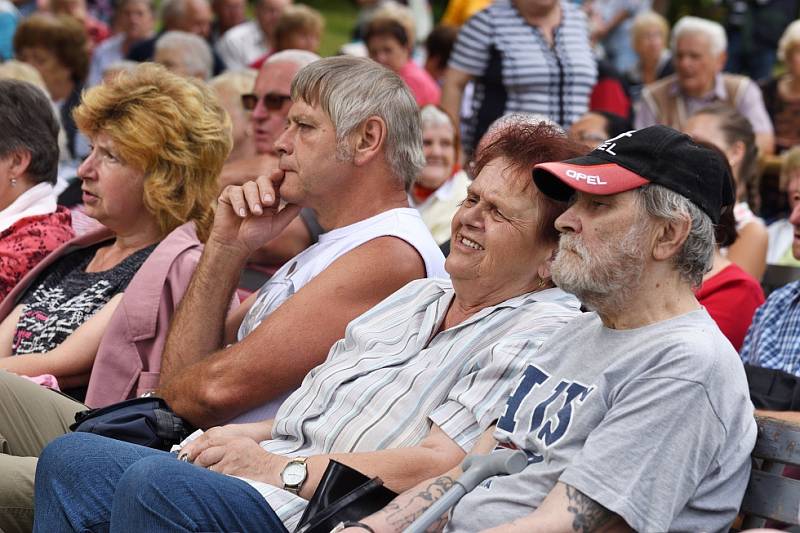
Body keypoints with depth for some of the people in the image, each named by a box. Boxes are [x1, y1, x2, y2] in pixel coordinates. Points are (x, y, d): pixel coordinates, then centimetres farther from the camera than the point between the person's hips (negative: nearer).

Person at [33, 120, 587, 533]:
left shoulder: (541, 334, -7)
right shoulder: (421, 294, 24)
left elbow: (436, 466, -18)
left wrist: (278, 468, -14)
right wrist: (246, 437, 5)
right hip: (266, 471, 10)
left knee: (154, 480, -32)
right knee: (70, 458, -1)